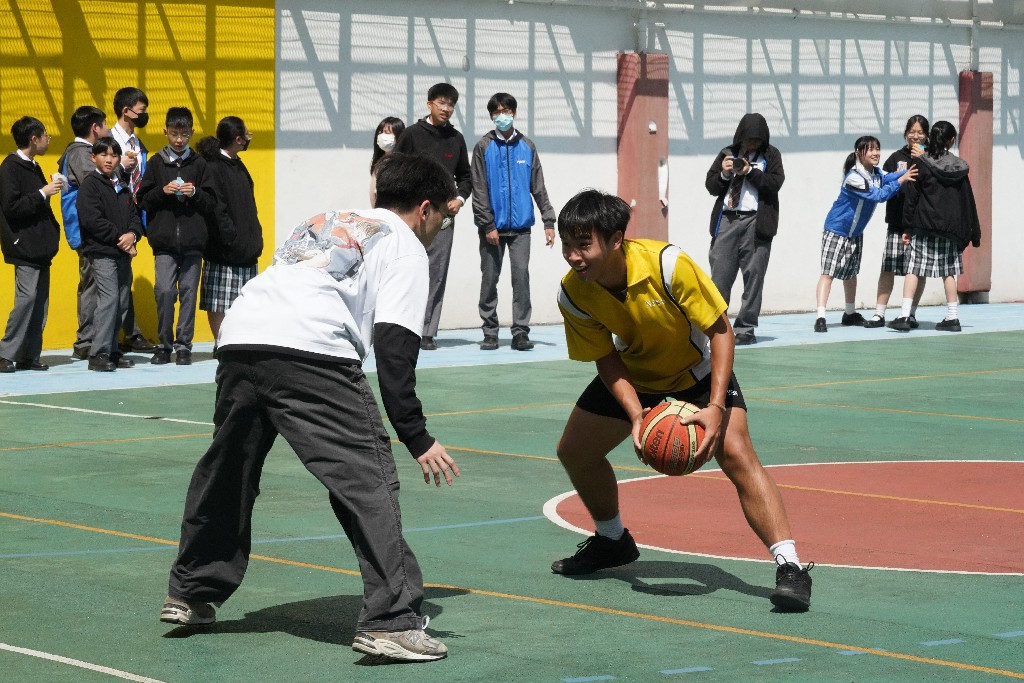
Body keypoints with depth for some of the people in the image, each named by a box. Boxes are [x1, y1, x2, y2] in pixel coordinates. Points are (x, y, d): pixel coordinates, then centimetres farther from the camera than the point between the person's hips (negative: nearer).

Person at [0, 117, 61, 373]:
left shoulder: (32, 167, 17)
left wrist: (52, 232, 12)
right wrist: (42, 193, -16)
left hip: (40, 245, 9)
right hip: (24, 246, -9)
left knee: (40, 300, 6)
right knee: (27, 297, -13)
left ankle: (29, 355, 9)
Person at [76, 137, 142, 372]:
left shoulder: (122, 188, 20)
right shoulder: (90, 185, -2)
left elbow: (135, 216, 16)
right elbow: (92, 220, -12)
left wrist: (132, 234, -6)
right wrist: (119, 238, -12)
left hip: (123, 253, 7)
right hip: (102, 251, -7)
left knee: (122, 302, 6)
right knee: (109, 298, -16)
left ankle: (112, 350, 14)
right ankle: (98, 353, -14)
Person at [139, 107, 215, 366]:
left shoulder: (199, 164, 9)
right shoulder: (156, 163, 8)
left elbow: (211, 204, 9)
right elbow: (142, 201, 7)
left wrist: (195, 193, -9)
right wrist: (163, 191, -9)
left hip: (193, 241, 1)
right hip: (164, 241, -1)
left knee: (188, 293, 0)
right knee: (164, 291, -9)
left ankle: (183, 345, 8)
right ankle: (165, 345, 3)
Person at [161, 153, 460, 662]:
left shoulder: (325, 221, 34)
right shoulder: (406, 247, 13)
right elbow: (394, 349, 0)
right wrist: (417, 438, 0)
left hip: (239, 337, 7)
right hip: (310, 351, -7)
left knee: (226, 472, 24)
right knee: (369, 479, -4)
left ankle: (190, 594, 38)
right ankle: (390, 621, -12)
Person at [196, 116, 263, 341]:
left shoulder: (238, 166, 18)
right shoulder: (212, 168, -11)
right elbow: (215, 210, -17)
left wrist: (255, 238, 14)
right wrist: (233, 240, -20)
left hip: (246, 248, 9)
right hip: (224, 251, -9)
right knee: (219, 302, -4)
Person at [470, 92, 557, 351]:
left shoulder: (527, 147, 9)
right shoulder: (484, 147, 2)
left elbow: (538, 187, 11)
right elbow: (479, 190, -2)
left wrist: (548, 221, 5)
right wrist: (487, 225, -9)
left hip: (521, 226, 1)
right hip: (493, 227, -1)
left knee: (521, 275, -7)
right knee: (490, 279, 3)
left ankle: (520, 332, -4)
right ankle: (490, 332, 12)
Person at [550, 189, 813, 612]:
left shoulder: (668, 264, -35)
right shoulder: (573, 295, -23)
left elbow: (720, 329, -25)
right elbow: (607, 359, -12)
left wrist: (716, 406, -33)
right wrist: (635, 415, -29)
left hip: (697, 371, -5)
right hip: (633, 377, 5)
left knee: (736, 454, -25)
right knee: (574, 451, 6)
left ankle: (790, 567, -27)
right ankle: (612, 541, 33)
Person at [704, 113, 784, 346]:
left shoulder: (770, 156, 10)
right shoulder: (727, 154, 16)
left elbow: (775, 183, -3)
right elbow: (711, 186, 14)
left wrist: (750, 171, -12)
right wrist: (724, 174, -5)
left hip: (756, 221, -2)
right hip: (727, 220, 2)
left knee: (754, 275, -2)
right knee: (720, 274, -4)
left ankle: (745, 329, 3)